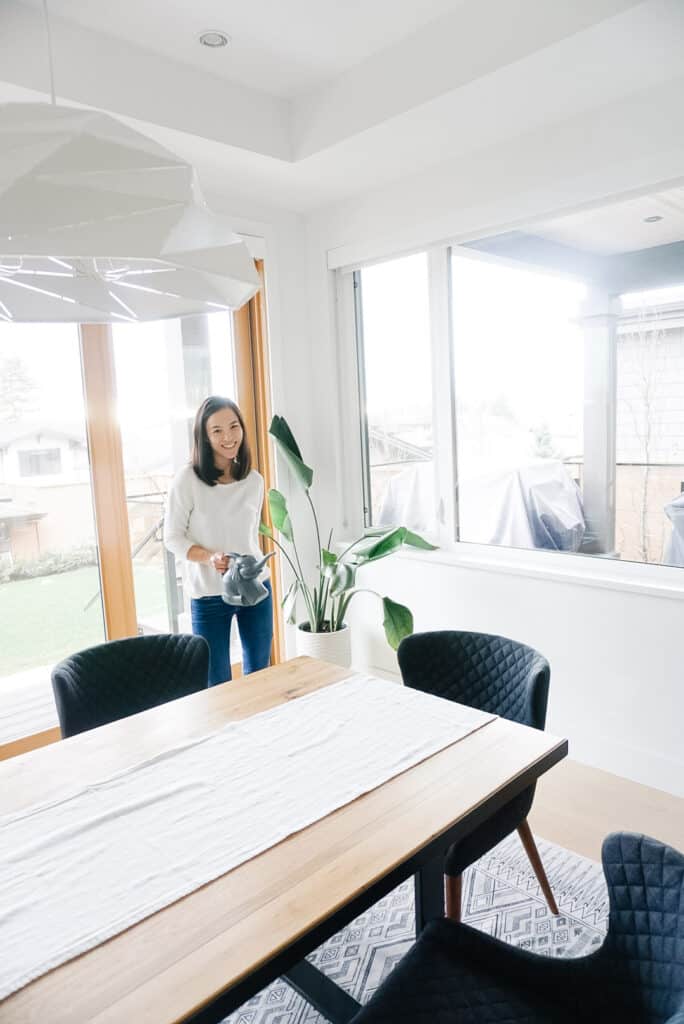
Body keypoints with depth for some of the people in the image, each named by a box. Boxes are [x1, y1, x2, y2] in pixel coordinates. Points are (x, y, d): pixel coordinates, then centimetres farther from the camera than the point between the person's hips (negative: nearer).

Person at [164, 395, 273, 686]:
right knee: (217, 684, 8)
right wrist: (210, 557, -22)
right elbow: (173, 538, -7)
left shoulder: (254, 480, 1)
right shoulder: (187, 480, -12)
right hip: (208, 596, -4)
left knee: (259, 677, 17)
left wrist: (254, 569, 9)